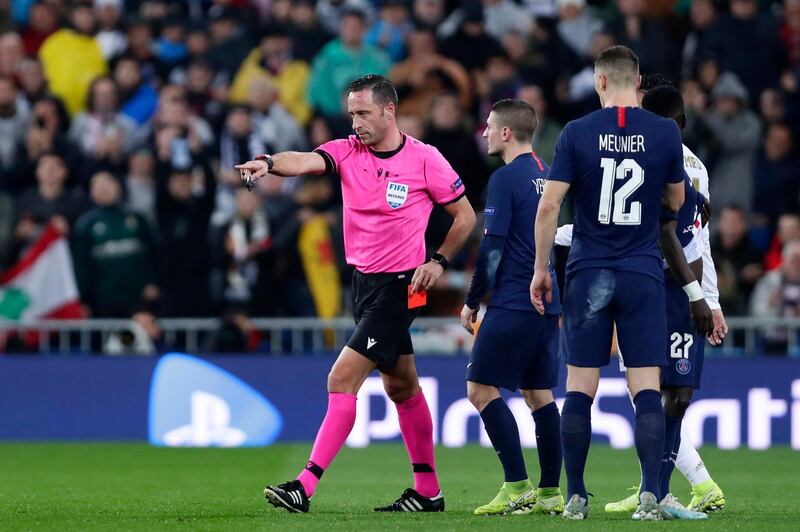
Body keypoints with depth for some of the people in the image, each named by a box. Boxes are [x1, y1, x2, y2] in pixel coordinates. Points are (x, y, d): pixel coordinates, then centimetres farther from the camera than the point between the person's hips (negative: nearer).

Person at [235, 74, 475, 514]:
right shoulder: (347, 152, 1)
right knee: (401, 386, 17)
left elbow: (465, 216, 1)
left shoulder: (424, 159, -10)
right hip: (363, 280, 7)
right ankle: (427, 490, 28)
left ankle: (306, 485, -18)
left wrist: (438, 261, -11)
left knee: (342, 379, -15)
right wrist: (270, 163, -40)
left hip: (399, 285, -7)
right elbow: (307, 161, -20)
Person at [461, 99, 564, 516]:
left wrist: (472, 301, -4)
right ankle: (550, 493, 9)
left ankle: (517, 486, -11)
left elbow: (492, 248, -13)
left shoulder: (506, 179, -10)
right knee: (539, 394, 11)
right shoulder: (546, 176, 14)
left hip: (514, 303, -8)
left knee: (480, 388, -5)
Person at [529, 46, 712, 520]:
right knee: (647, 388, -1)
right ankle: (650, 496, -9)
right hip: (644, 275, 0)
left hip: (589, 273, 0)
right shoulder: (666, 133, -1)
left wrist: (541, 268, 4)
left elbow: (549, 205, -5)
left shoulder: (577, 133, -3)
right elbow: (676, 202, 10)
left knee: (580, 388, 5)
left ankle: (576, 498, 6)